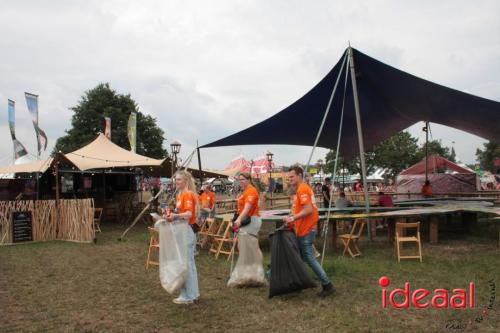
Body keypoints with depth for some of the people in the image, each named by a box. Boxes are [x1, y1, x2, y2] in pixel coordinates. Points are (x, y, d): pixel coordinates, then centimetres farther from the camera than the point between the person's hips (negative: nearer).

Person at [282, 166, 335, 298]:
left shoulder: (302, 189, -16)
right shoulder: (304, 188, 15)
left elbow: (308, 210, -25)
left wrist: (292, 218, -21)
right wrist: (293, 216, 12)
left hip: (305, 230, -10)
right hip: (305, 229, 10)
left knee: (309, 258, -5)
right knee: (301, 257, 16)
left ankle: (327, 285, 1)